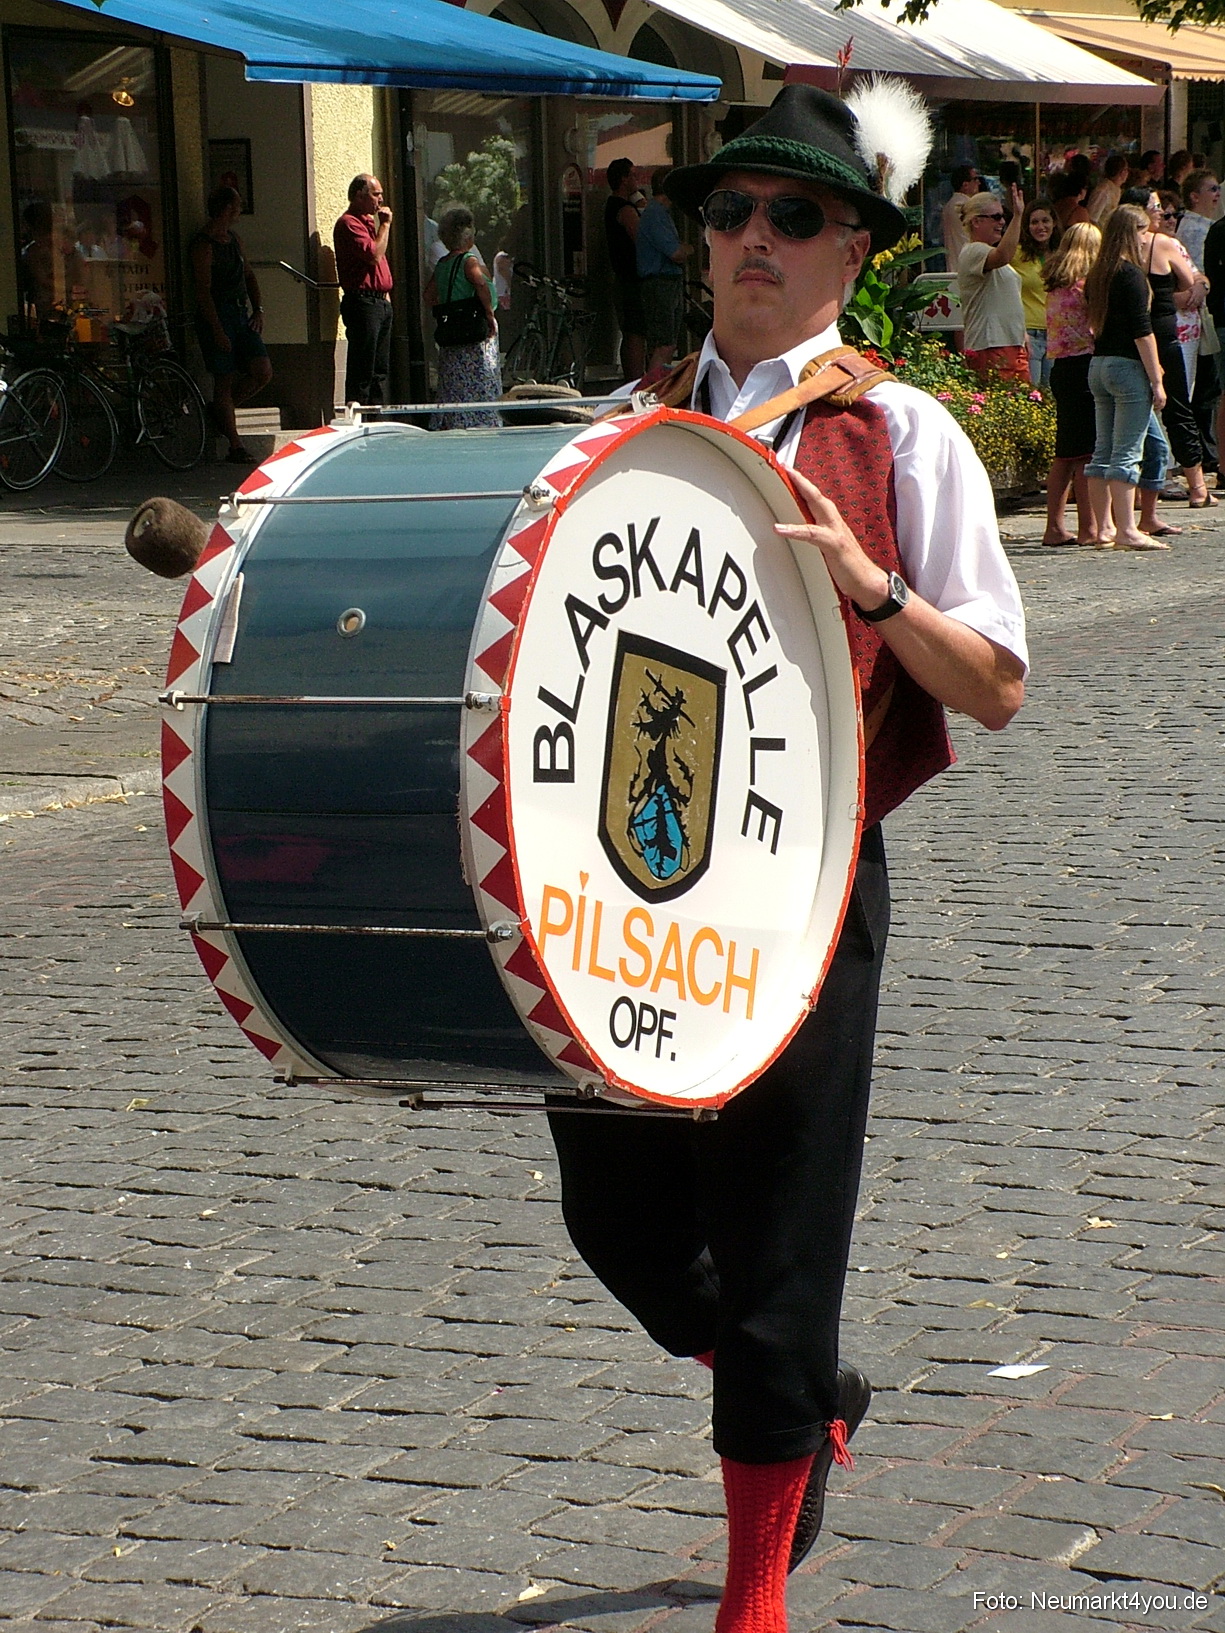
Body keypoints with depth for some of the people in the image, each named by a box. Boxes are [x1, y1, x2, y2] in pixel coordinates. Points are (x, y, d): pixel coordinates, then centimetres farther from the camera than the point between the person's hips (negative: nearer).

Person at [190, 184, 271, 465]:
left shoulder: (232, 238, 16)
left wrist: (258, 310, 10)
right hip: (217, 316, -8)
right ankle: (235, 447, 1)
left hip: (241, 315, 8)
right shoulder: (203, 244, -11)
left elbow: (248, 275, 23)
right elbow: (203, 291, -16)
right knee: (224, 382, -3)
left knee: (262, 372, -3)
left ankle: (222, 410, 20)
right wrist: (217, 331, -20)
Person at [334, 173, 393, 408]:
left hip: (381, 302, 10)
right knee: (362, 371, -10)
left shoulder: (368, 221, 21)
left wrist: (385, 293, 18)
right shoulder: (349, 223, -11)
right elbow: (374, 255, -21)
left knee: (380, 370, 10)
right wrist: (385, 225, -11)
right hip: (363, 302, -10)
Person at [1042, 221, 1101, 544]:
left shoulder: (1055, 285, 12)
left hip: (1060, 368, 8)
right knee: (1088, 453, -5)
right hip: (1085, 366, -8)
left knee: (1065, 454, 11)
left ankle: (1054, 527, 12)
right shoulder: (1086, 283, -11)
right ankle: (1088, 528, -4)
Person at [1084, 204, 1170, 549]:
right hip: (1128, 367, -8)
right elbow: (1142, 331, -15)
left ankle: (1104, 528, 13)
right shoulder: (1131, 274, -12)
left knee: (1103, 452, 10)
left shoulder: (1096, 275, 11)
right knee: (1127, 454, -7)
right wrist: (1157, 380, -12)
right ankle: (1126, 530, -8)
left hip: (1098, 366, 8)